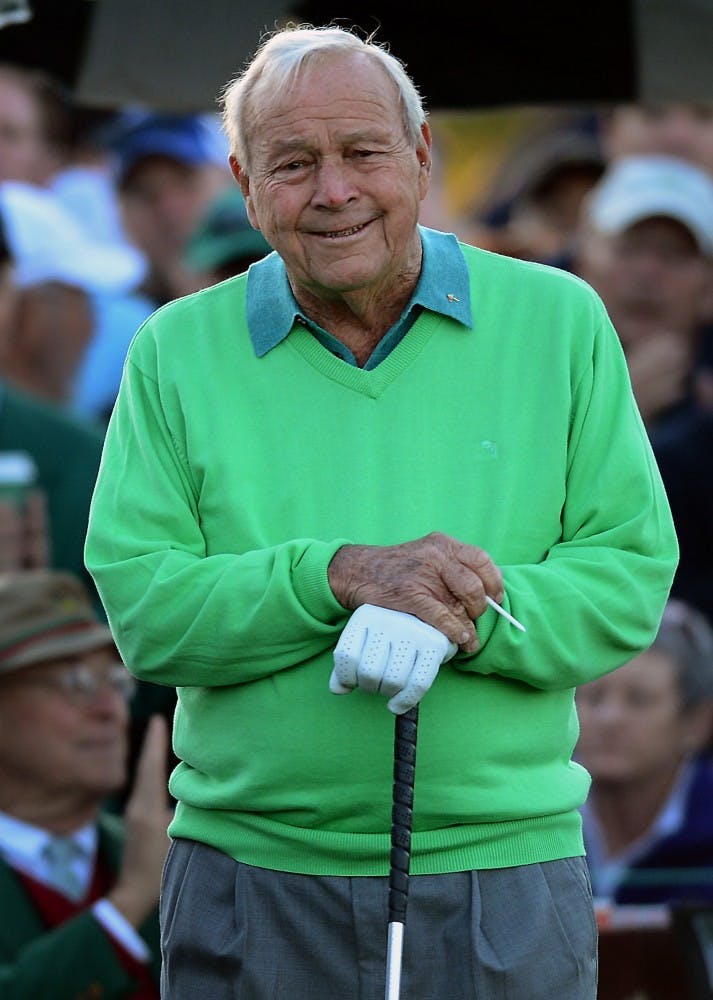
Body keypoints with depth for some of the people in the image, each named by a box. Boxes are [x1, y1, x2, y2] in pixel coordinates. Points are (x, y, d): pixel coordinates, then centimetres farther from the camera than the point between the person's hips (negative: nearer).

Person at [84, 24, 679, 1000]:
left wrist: (476, 618, -18)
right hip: (250, 876, 0)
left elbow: (633, 572, 0)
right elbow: (140, 606, -4)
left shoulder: (558, 321, 5)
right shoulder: (179, 352, 5)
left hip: (504, 876, 0)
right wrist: (338, 576, -19)